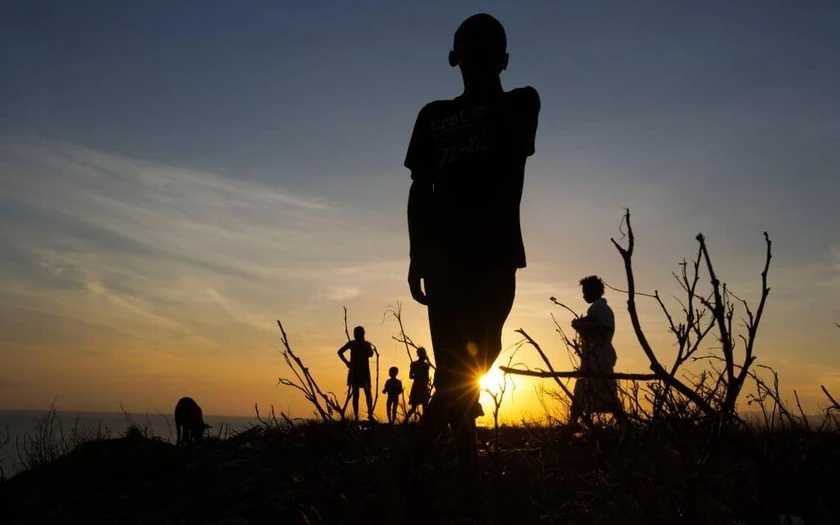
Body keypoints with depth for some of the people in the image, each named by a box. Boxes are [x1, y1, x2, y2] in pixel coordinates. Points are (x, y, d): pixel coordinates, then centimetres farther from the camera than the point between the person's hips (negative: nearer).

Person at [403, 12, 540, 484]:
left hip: (495, 253, -1)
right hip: (445, 255, 1)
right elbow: (420, 189, 11)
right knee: (455, 368, -2)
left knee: (463, 369, -5)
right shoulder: (434, 115, 17)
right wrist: (417, 256, 1)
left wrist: (490, 82, -1)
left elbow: (509, 143, -9)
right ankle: (468, 469, 9)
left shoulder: (520, 103, 13)